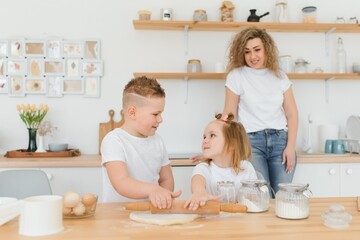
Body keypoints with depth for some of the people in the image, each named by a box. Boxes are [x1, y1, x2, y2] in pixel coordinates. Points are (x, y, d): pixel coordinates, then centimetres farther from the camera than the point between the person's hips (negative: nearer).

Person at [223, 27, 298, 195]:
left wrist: (290, 147, -2)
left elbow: (292, 114, 8)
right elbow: (229, 115, 0)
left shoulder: (280, 77, 10)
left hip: (280, 139, 3)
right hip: (251, 140, -3)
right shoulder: (236, 76, 0)